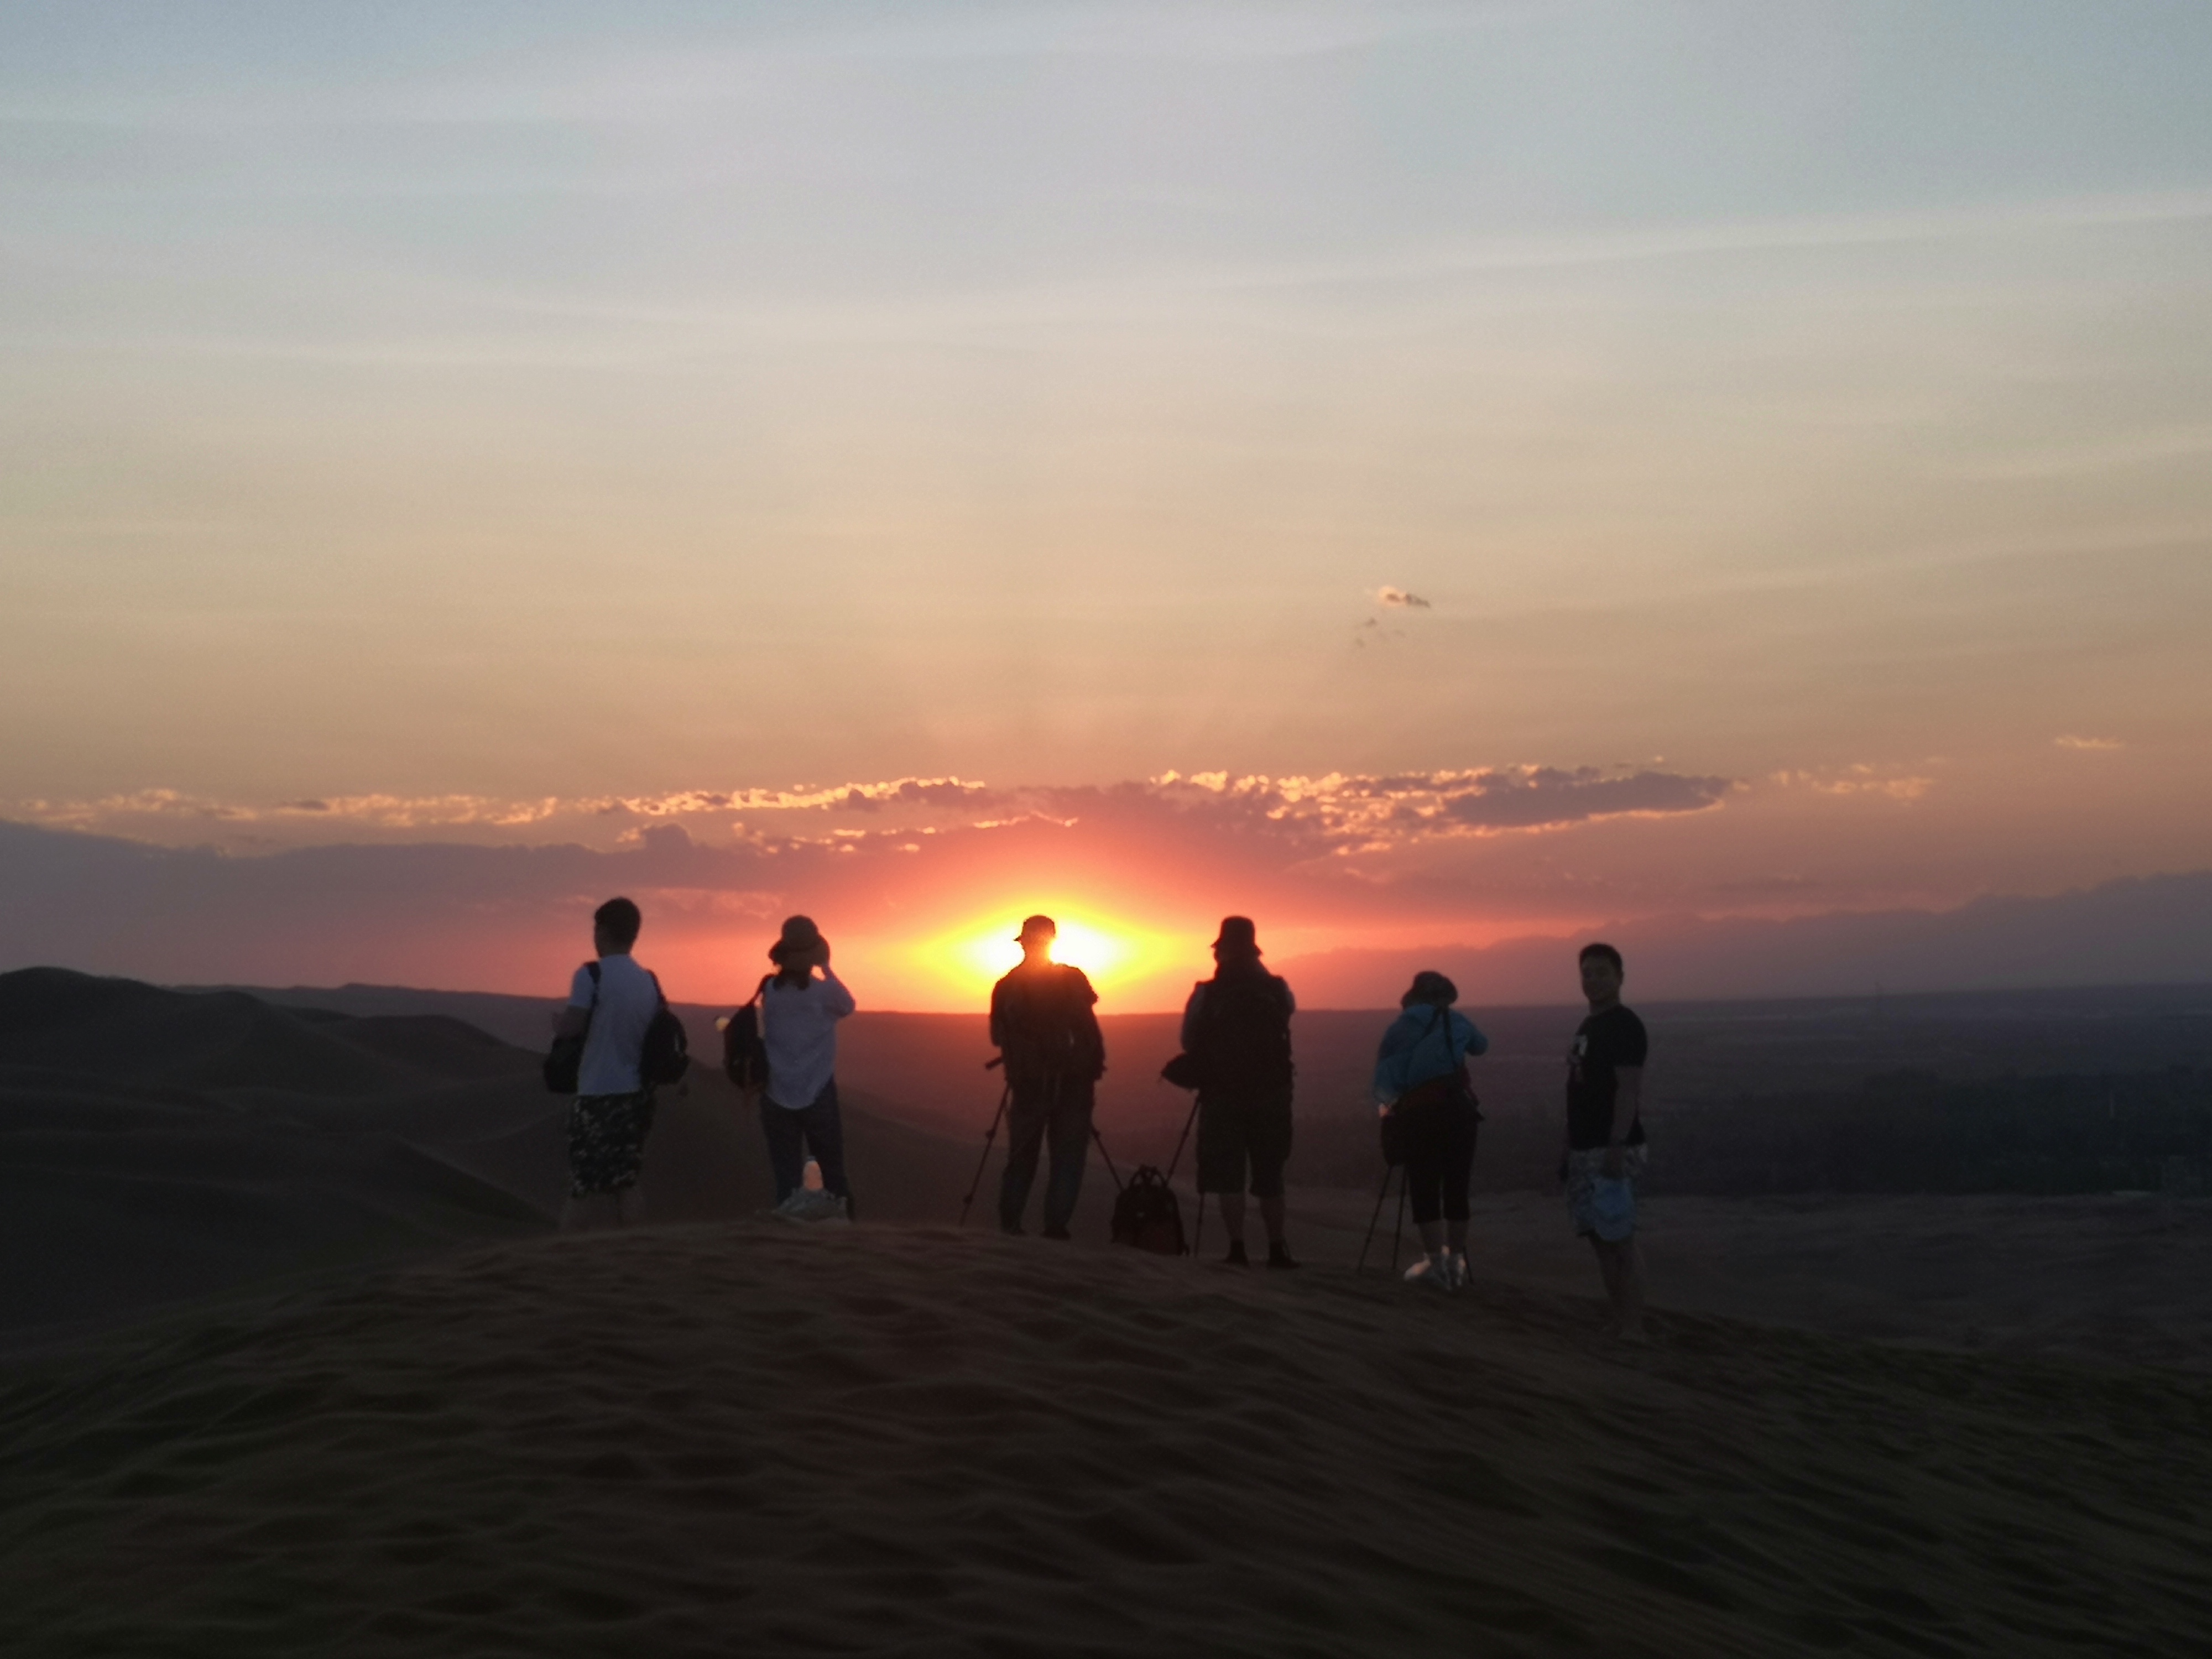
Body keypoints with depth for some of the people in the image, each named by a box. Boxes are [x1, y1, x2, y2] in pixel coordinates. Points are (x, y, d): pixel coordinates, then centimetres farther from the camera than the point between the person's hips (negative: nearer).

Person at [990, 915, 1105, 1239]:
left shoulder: (1006, 986, 4)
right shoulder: (1071, 980, -4)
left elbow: (997, 1038, 10)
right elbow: (1087, 1029, -8)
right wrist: (1095, 1064, 1)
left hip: (1026, 1082, 3)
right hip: (1070, 1081, -3)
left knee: (1022, 1154, 14)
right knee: (1068, 1155, 2)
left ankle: (1009, 1224, 8)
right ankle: (1056, 1225, -7)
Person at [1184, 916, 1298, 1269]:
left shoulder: (1206, 994, -7)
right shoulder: (1277, 991, -3)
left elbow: (1188, 1042, 0)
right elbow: (1291, 1009, 18)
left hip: (1222, 1094, -2)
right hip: (1271, 1094, 2)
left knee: (1228, 1173, 2)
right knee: (1269, 1174, 11)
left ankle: (1237, 1248, -6)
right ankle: (1277, 1249, 10)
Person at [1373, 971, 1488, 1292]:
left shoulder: (1398, 1028, 12)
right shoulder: (1456, 1023, 13)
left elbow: (1383, 1079, 11)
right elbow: (1481, 1046, 33)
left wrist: (1387, 1104, 28)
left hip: (1416, 1116, -1)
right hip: (1457, 1109, 1)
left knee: (1424, 1190, 2)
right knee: (1456, 1188, 8)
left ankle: (1436, 1262, -2)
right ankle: (1455, 1262, 12)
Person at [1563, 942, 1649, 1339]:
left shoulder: (1624, 1026, -10)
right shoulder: (1589, 1026, 17)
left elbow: (1629, 1090, -18)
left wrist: (1616, 1149, -24)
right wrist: (1570, 1148, 20)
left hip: (1611, 1150, -9)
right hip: (1585, 1149, 9)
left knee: (1619, 1242, -9)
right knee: (1600, 1239, 10)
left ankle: (1632, 1332, -8)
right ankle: (1617, 1324, 15)